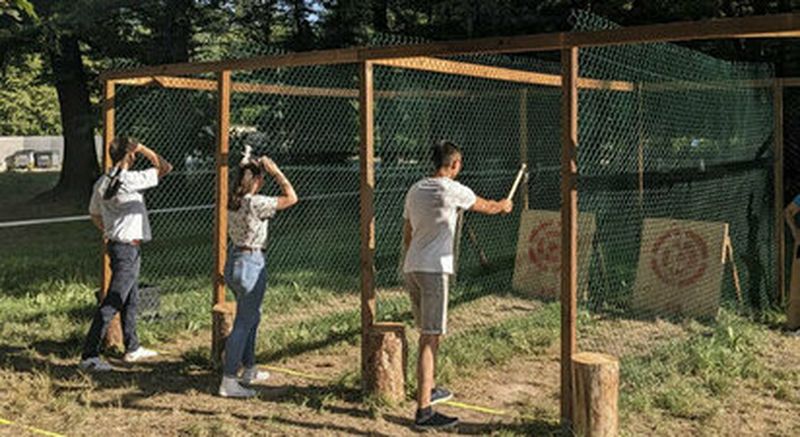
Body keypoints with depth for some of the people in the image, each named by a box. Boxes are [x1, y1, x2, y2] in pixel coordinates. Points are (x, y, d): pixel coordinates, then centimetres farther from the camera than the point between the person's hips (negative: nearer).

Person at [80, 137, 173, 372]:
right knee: (112, 304, -7)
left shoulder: (101, 182, 6)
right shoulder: (129, 179, -19)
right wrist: (143, 148, -8)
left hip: (116, 244, 10)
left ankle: (133, 348, 33)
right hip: (128, 248, -10)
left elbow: (94, 213, 19)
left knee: (131, 300, 20)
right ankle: (88, 356, -6)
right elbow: (165, 168, -14)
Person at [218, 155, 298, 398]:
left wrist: (252, 166, 23)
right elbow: (291, 198, -15)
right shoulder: (256, 203, -18)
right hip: (251, 263, -9)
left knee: (251, 317, 24)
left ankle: (249, 370, 37)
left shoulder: (234, 201, 5)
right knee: (243, 323, -4)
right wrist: (275, 171, -9)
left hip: (234, 260, 9)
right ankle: (228, 382, -2)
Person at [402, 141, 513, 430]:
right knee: (430, 338, -10)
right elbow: (486, 207, 11)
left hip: (411, 268, 8)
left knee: (427, 334, 22)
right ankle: (424, 411, -12)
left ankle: (428, 390, 37)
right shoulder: (453, 190, -7)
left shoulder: (415, 190, 14)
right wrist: (504, 206, 32)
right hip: (434, 269, -8)